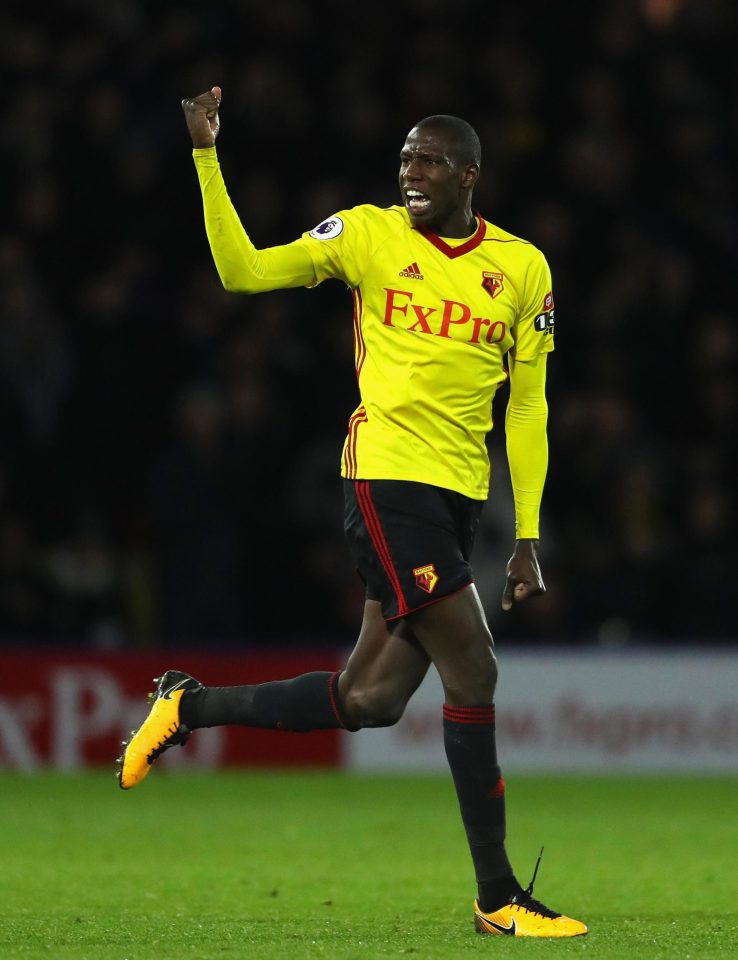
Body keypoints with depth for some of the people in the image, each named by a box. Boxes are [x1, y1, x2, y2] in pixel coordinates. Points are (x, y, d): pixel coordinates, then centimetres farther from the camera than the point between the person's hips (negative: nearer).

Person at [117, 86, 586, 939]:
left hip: (459, 498, 5)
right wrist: (207, 157, -11)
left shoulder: (523, 267, 9)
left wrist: (527, 539, 7)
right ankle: (498, 897, -5)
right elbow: (243, 271, -2)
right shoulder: (369, 234, 2)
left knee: (371, 699, 4)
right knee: (471, 670, -12)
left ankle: (187, 708, 25)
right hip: (386, 476, -5)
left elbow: (527, 407, 12)